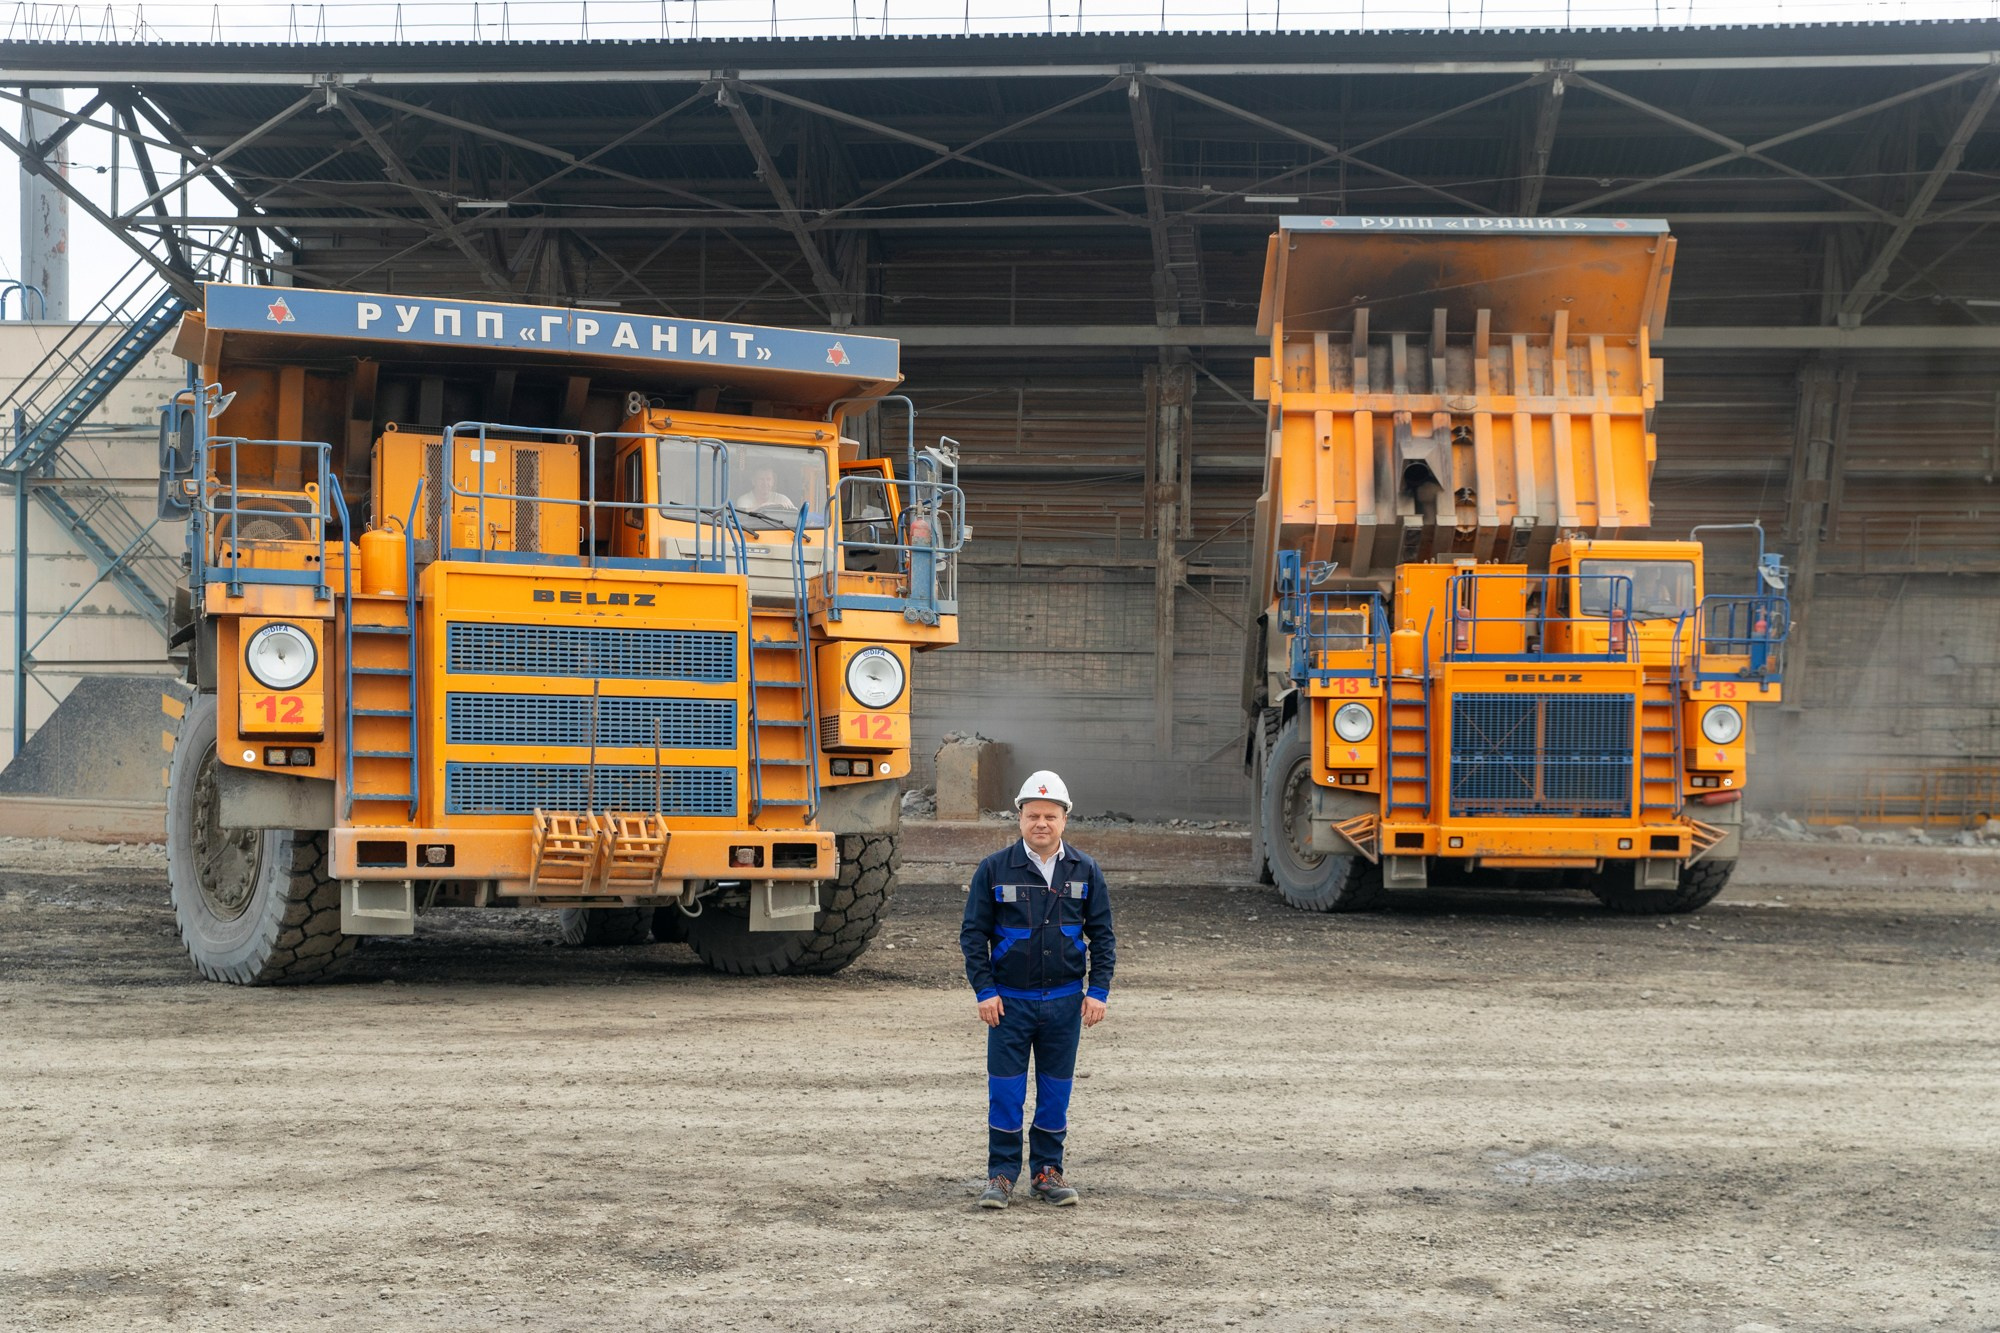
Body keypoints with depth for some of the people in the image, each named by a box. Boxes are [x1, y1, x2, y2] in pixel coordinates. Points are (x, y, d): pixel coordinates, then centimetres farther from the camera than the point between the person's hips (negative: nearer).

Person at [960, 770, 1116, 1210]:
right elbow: (973, 934, 1)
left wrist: (1098, 991, 0)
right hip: (1009, 1000, -2)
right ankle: (1002, 1174, 8)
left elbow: (1102, 936, 8)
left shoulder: (1085, 872, 3)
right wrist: (984, 991, -6)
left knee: (1056, 1091, 8)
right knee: (1005, 1091, 0)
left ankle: (1048, 1171, 18)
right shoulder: (995, 869, -2)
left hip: (1065, 1001, 2)